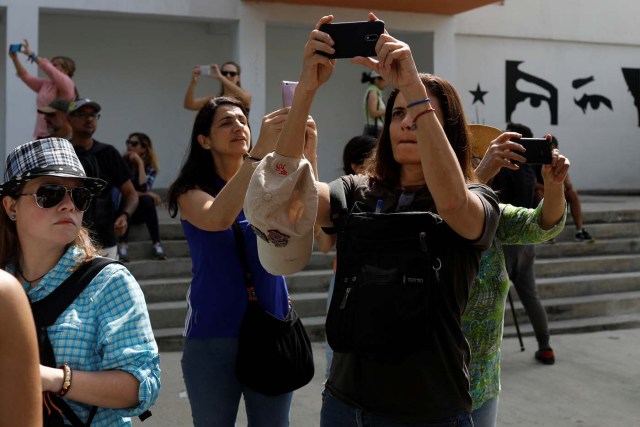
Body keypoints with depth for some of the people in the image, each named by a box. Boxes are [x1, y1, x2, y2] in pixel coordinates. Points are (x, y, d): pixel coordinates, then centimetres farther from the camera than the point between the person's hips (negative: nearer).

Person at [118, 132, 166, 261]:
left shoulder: (150, 167, -4)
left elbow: (144, 188, -23)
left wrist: (140, 163, -21)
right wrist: (146, 194, -18)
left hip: (140, 212, 1)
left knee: (147, 200, -30)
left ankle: (156, 243, -29)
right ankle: (123, 244, -41)